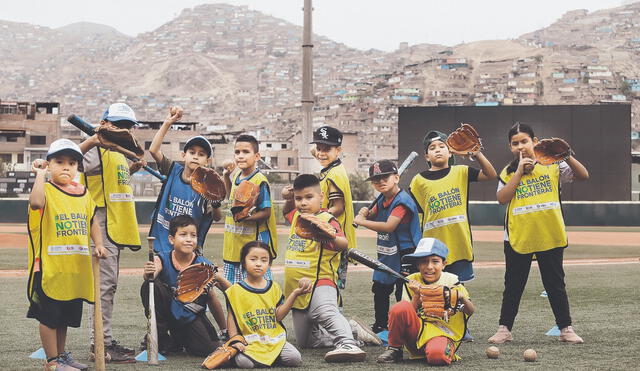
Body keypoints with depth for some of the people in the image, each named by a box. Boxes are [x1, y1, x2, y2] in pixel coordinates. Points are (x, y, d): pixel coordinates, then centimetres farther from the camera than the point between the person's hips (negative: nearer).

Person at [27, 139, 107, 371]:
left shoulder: (83, 193, 11)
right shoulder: (47, 190, -8)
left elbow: (92, 221, 19)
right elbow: (36, 202, -31)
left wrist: (98, 244, 5)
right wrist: (40, 174, -22)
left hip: (76, 267, 6)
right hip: (50, 266, -6)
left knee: (67, 316, 17)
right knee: (49, 316, 1)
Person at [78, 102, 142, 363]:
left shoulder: (118, 153, 18)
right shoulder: (98, 149, -11)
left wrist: (131, 170, 18)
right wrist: (91, 140, -39)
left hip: (117, 226, 10)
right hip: (102, 224, -10)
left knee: (109, 284, 13)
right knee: (104, 283, -10)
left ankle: (106, 342, 19)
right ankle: (101, 345, -8)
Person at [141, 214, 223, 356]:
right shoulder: (163, 260, -14)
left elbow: (211, 298, -8)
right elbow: (151, 275, -34)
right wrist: (148, 274, -59)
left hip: (192, 316, 1)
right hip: (168, 311, -1)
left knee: (205, 348, -21)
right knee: (151, 286, -27)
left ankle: (179, 339, 17)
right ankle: (161, 339, -12)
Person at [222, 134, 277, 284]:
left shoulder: (260, 182, -15)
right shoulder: (237, 176, 10)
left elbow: (266, 212, -16)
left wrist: (244, 217, -29)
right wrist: (226, 176, 18)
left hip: (255, 243, -9)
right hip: (234, 244, 9)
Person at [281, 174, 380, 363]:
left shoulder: (326, 219, -14)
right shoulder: (296, 216, 11)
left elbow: (343, 244, -30)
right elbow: (287, 213, 37)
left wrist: (331, 237, -53)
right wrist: (288, 199, 15)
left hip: (320, 282, -9)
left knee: (325, 311, -43)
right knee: (304, 341, 16)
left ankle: (348, 344, -53)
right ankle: (351, 330, 23)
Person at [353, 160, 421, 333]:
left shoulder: (402, 201, -20)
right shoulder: (381, 201, 8)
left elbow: (388, 226, -28)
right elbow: (373, 217, 22)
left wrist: (361, 221, -19)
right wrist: (366, 213, -4)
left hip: (405, 255, -9)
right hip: (386, 254, 9)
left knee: (403, 294, -7)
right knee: (379, 290, 17)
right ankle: (380, 328, 29)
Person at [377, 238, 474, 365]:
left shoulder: (451, 281, -2)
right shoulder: (411, 282, 3)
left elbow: (471, 312, -6)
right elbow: (407, 315, -2)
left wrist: (462, 298, -27)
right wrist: (416, 296, -18)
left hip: (443, 334, -3)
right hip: (417, 330, 3)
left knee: (436, 355, -39)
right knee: (400, 307, -27)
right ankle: (394, 349, -6)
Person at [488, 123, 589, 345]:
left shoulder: (552, 165, 2)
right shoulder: (508, 172, 4)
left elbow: (583, 175, -5)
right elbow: (502, 198, -11)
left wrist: (567, 156, -20)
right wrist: (520, 171, -12)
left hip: (550, 236, -1)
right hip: (518, 238, 1)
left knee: (555, 284, 7)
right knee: (513, 285, 7)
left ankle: (565, 328, 16)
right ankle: (504, 329, 15)